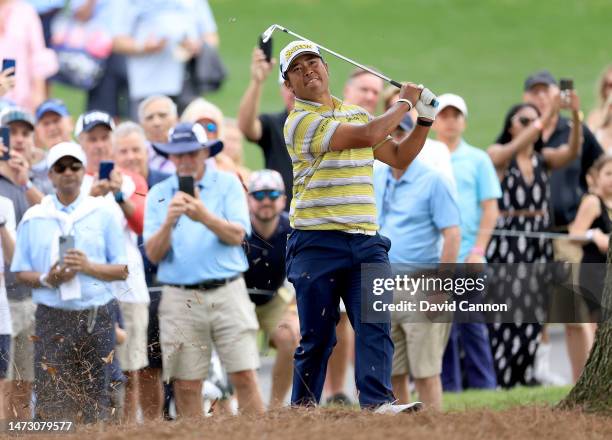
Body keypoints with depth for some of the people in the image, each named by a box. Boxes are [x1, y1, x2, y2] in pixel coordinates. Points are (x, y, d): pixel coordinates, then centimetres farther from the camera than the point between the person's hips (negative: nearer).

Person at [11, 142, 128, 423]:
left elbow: (122, 270, 6)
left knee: (94, 400, 1)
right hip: (52, 318, 0)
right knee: (51, 399, -7)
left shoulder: (102, 214, 7)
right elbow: (21, 273, 7)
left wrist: (89, 267, -11)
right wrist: (47, 279, -13)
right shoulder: (33, 218, 7)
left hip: (96, 318, 0)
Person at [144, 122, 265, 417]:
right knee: (186, 386, -1)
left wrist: (205, 216, -23)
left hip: (227, 293, -1)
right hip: (180, 300, 1)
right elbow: (154, 254, 2)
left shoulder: (228, 184, 7)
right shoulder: (158, 194, 10)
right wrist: (168, 222, -16)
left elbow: (236, 235, -6)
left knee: (244, 376, -6)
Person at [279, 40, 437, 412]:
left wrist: (425, 120, 14)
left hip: (366, 241, 5)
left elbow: (398, 157, 27)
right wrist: (404, 104, -3)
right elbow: (367, 136, -16)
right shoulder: (300, 121, -7)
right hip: (317, 242, -5)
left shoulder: (357, 113, 19)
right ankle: (302, 405, 11)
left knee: (375, 325, -10)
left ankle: (377, 401, -18)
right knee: (317, 335, 0)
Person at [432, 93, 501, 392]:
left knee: (471, 323, -4)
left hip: (466, 257, -2)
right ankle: (448, 387, 9)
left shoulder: (477, 160, 6)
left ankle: (483, 385, 1)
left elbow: (490, 208, 3)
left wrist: (478, 250, -7)